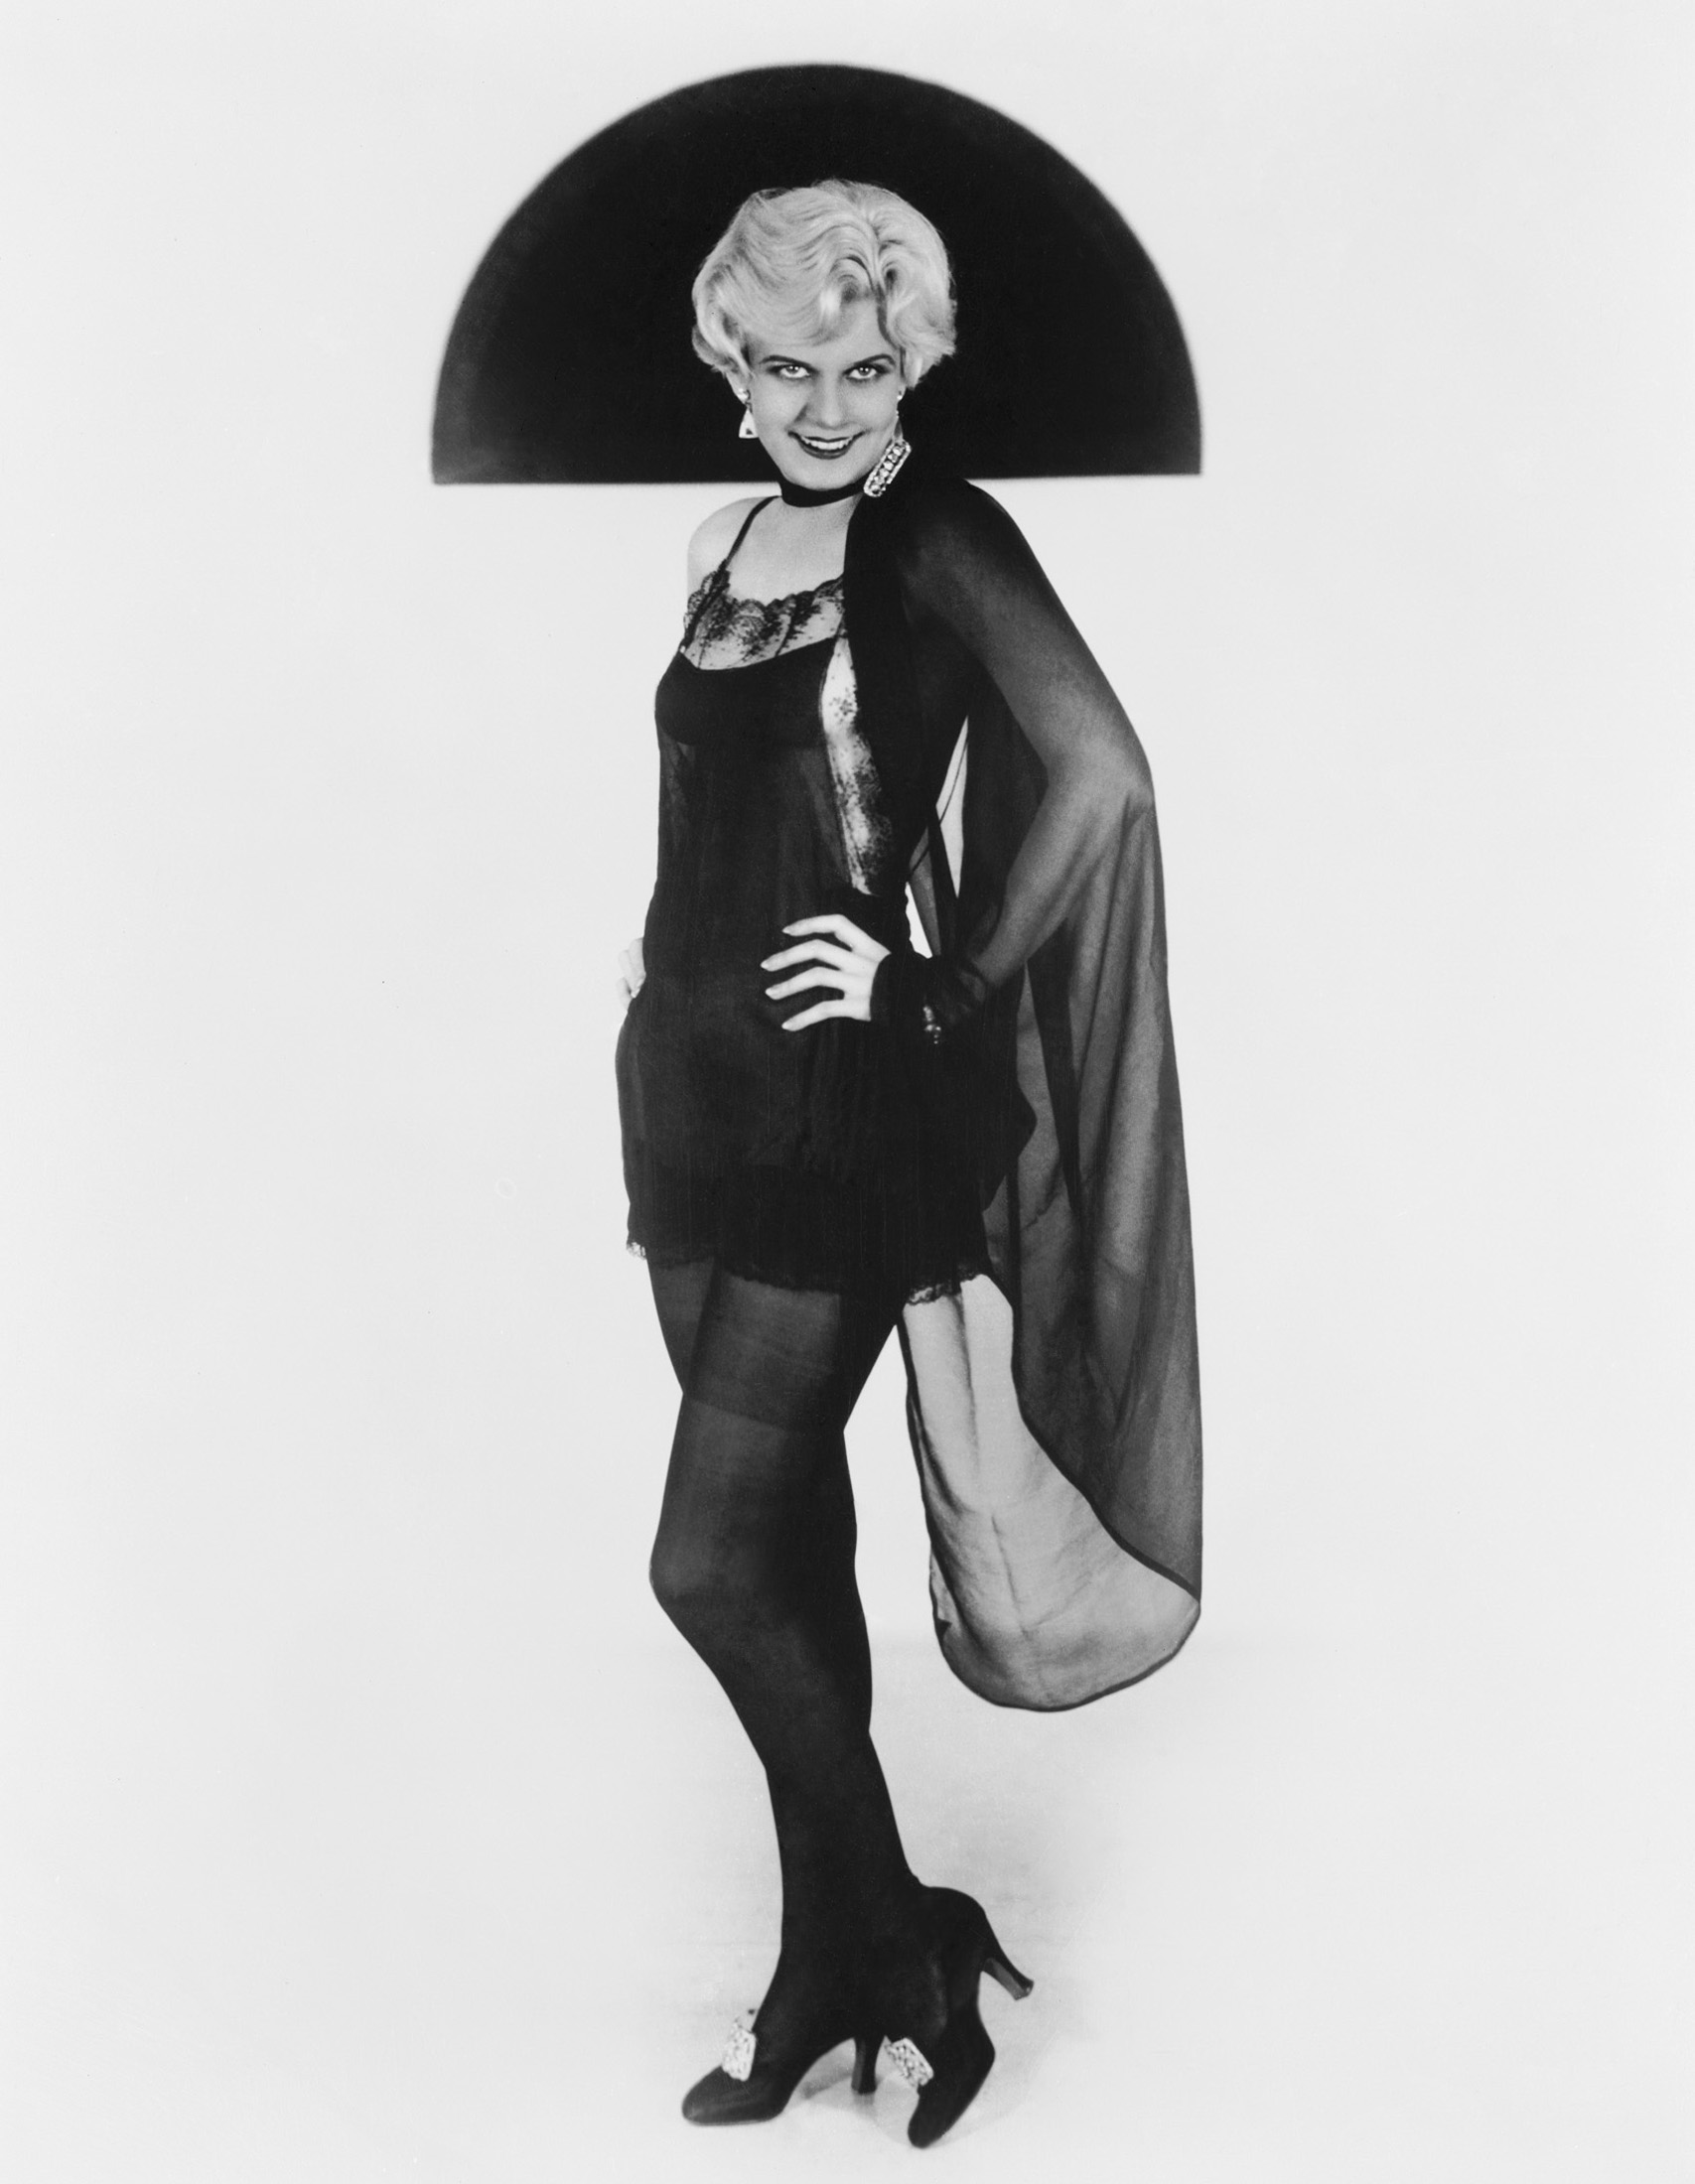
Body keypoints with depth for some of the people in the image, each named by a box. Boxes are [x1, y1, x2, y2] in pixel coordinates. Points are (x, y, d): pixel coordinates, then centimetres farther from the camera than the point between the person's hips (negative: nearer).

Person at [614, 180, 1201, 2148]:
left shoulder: (936, 536, -10)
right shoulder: (729, 542, 13)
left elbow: (1102, 775, -22)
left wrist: (951, 991, -16)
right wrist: (666, 995, 15)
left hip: (845, 1116, -7)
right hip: (690, 1091, 7)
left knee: (717, 1565, -5)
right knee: (786, 1559, 13)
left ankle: (888, 1965, 17)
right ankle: (843, 1967, 29)